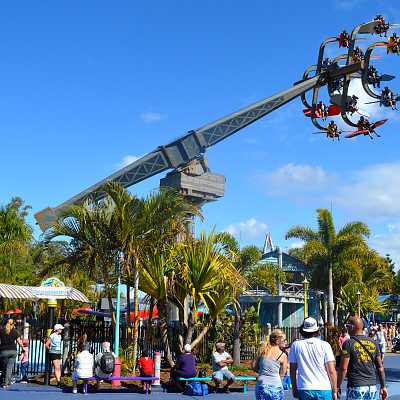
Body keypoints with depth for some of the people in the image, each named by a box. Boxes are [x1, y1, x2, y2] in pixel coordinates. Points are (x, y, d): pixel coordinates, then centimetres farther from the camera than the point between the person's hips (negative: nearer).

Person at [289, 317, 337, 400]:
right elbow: (331, 371, -3)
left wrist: (294, 387, 18)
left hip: (304, 390, 1)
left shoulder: (296, 345, 2)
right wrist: (334, 390, 5)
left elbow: (293, 370, 7)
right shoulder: (325, 345, -2)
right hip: (324, 389, -1)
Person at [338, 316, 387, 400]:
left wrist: (337, 387, -2)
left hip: (356, 387, -5)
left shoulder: (349, 344, -8)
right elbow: (380, 367, 10)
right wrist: (383, 386, 19)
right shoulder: (373, 343, 7)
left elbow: (343, 368, -11)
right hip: (372, 386, 5)